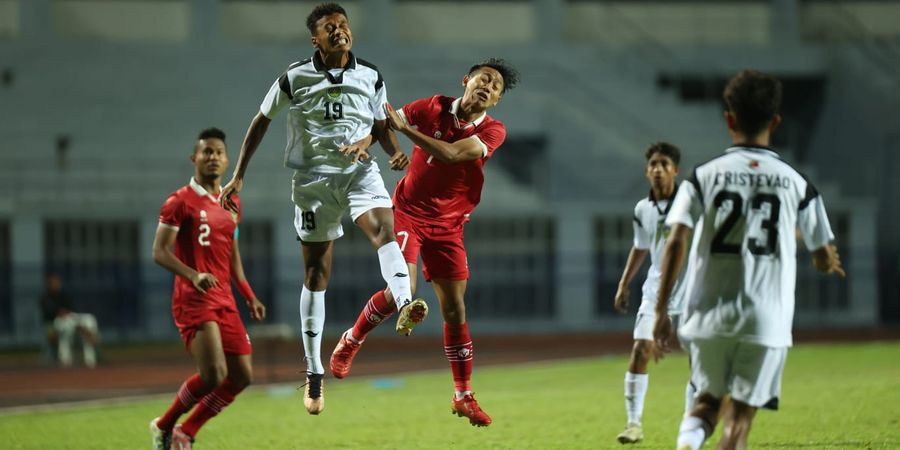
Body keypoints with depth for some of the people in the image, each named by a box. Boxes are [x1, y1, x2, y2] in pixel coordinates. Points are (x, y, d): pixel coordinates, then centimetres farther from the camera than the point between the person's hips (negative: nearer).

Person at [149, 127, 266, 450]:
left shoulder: (232, 204, 16)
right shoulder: (180, 202, -6)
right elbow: (160, 252, -11)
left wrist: (249, 296, 19)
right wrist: (194, 276, -27)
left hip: (225, 300, 8)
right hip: (194, 301, -8)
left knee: (242, 376, 3)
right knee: (213, 373, -20)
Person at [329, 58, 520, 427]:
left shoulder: (492, 131, -8)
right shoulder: (435, 108, -7)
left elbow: (451, 154, -24)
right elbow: (383, 120, -1)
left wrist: (404, 128, -26)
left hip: (448, 226, 2)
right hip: (409, 213, -2)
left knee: (455, 309, 2)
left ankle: (463, 396, 13)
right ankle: (350, 342, 5)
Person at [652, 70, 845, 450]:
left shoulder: (704, 176, 1)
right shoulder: (797, 184, 3)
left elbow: (676, 243, -8)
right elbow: (824, 257, 11)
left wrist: (661, 312, -4)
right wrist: (827, 263, 36)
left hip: (710, 314, 1)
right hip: (767, 319, -1)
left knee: (708, 401, 17)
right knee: (740, 415, 4)